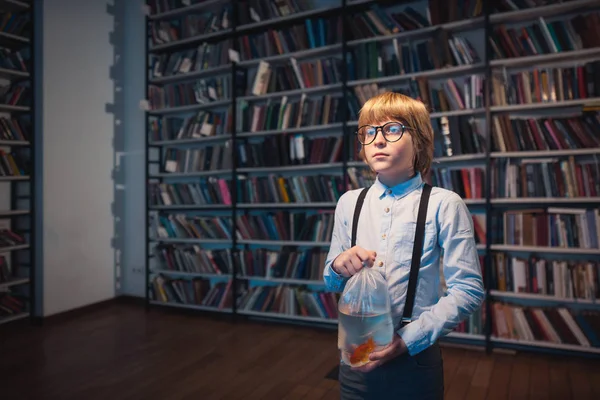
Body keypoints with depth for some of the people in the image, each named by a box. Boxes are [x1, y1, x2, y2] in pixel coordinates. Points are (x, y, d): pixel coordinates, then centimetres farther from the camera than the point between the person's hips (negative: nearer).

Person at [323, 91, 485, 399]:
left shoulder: (444, 205, -11)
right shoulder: (348, 203, 2)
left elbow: (469, 290, -10)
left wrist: (409, 338, -16)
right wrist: (339, 266, -12)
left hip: (415, 359, -3)